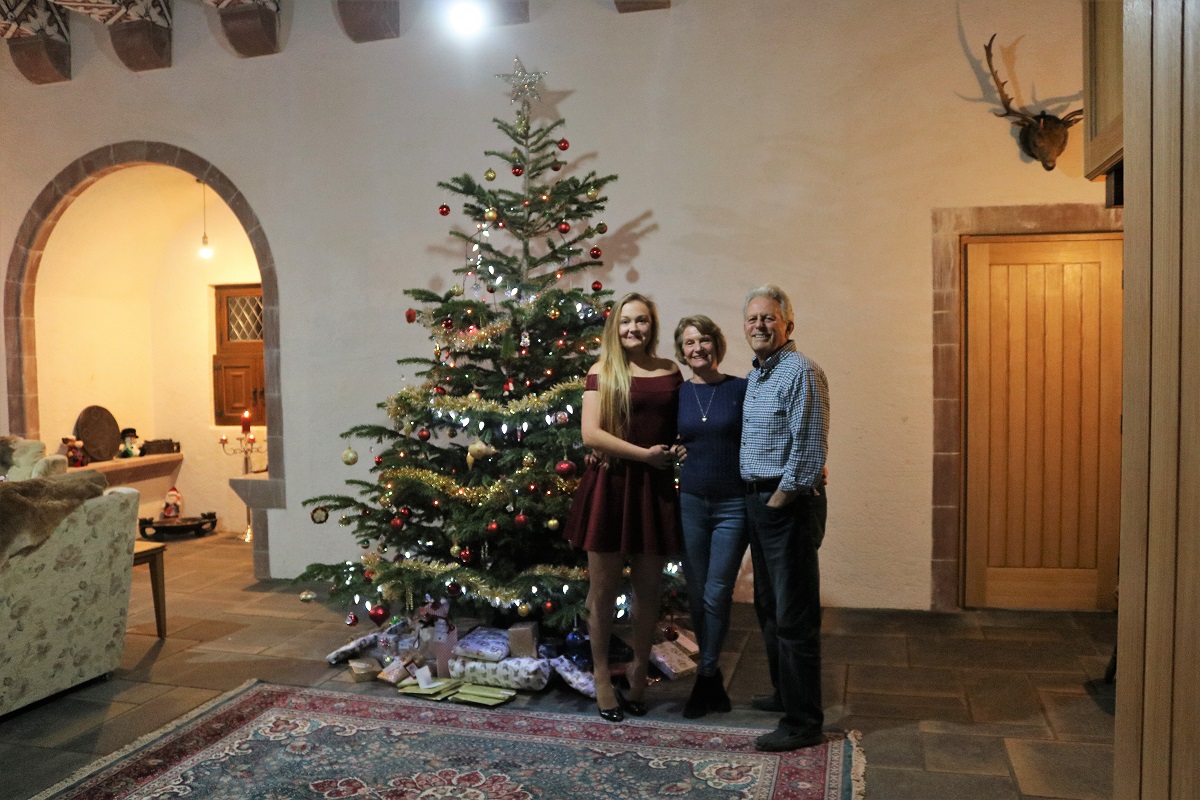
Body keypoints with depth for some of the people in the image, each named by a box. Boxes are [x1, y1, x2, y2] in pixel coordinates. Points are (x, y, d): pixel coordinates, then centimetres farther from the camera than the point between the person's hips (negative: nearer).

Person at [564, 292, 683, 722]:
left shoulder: (670, 371, 9)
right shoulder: (602, 372, -1)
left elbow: (681, 425, 20)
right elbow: (591, 434, -10)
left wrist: (676, 449, -1)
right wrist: (644, 453, -13)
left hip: (656, 487, 3)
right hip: (610, 485, -3)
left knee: (648, 586, 10)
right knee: (604, 588, 6)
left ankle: (639, 667, 30)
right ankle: (601, 673, 24)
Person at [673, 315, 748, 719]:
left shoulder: (740, 389, -1)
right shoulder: (675, 394, 5)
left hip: (733, 504, -2)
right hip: (690, 502, 3)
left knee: (717, 594, -2)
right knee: (697, 593, 8)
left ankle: (705, 677, 13)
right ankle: (713, 679, 25)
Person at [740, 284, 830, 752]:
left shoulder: (801, 371, -13)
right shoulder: (753, 376, 15)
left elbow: (810, 446, -19)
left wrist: (781, 498, -15)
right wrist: (759, 501, 15)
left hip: (789, 503, -10)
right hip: (757, 501, 10)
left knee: (794, 616, -4)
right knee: (769, 607, 19)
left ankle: (804, 722, 5)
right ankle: (785, 693, 34)